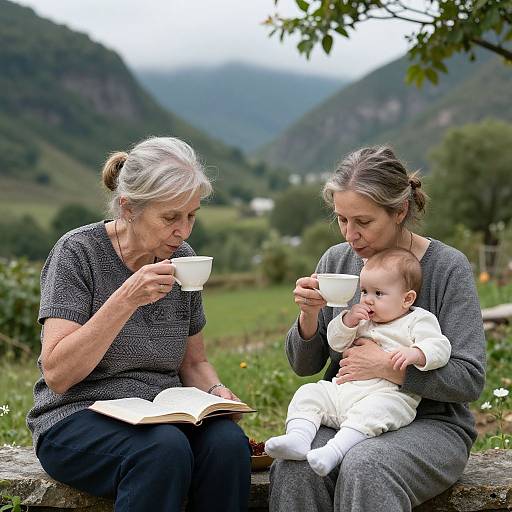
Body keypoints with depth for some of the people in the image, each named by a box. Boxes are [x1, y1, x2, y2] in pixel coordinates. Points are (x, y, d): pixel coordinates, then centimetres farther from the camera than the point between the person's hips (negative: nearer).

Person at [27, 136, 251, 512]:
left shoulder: (182, 258, 7)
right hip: (77, 420, -4)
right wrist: (126, 300, -23)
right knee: (165, 448, -35)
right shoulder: (78, 252, -8)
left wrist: (216, 391, -5)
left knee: (228, 440, -27)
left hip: (163, 417, 5)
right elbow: (56, 374, -16)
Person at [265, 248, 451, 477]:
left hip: (388, 394, -7)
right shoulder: (362, 319, 24)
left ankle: (334, 450, -50)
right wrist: (348, 320, 0)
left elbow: (439, 347, -8)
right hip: (344, 388, 7)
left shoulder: (419, 320, 5)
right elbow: (335, 342, 19)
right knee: (308, 394, -6)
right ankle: (297, 437, -26)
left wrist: (414, 353, -29)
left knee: (372, 409, -38)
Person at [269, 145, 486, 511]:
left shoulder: (448, 267, -7)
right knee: (294, 467, -28)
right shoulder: (336, 260, 6)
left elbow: (469, 379, -11)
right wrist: (309, 315, -10)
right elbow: (304, 366, 9)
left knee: (363, 468, -35)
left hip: (429, 423, -3)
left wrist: (386, 366, -18)